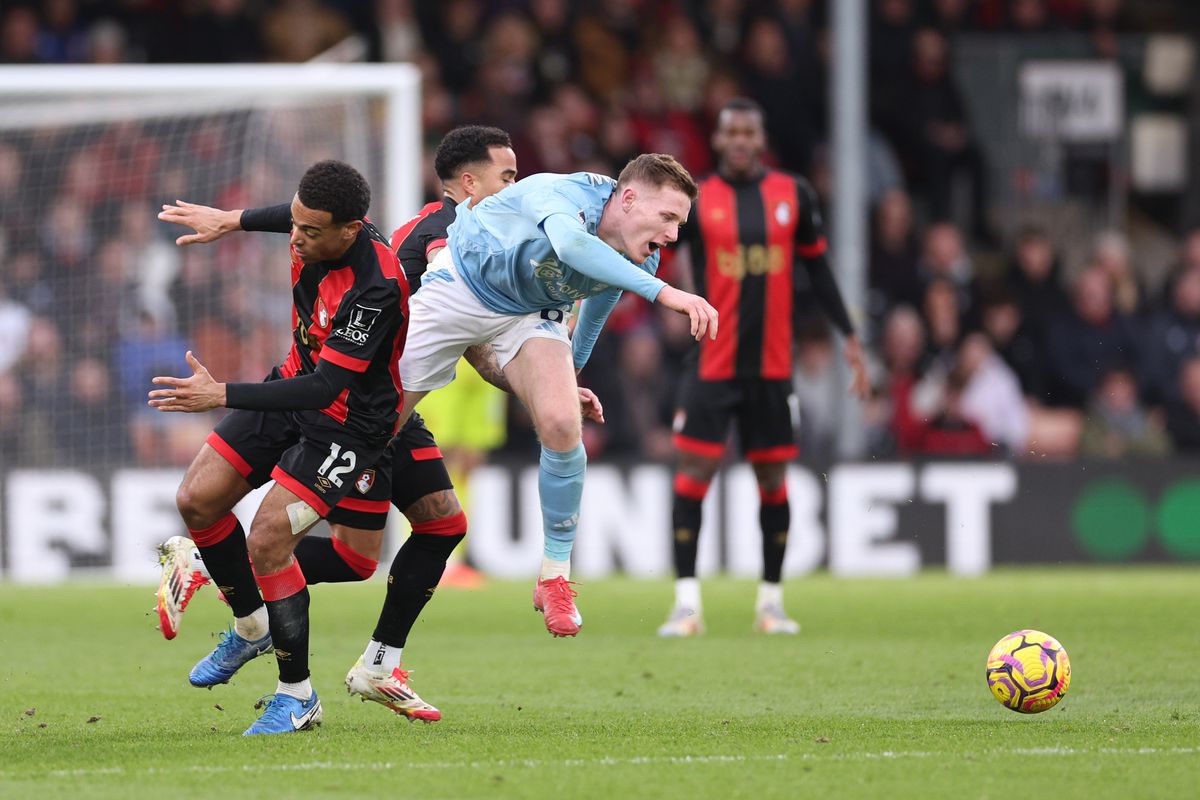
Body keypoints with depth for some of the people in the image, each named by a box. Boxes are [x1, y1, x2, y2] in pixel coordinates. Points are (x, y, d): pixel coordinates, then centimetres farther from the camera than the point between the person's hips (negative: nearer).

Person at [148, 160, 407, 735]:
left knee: (267, 543, -17)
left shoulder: (374, 289, -35)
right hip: (294, 388, 8)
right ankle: (251, 626, 27)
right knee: (198, 499, 3)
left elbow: (325, 387, -35)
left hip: (345, 423, -8)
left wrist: (222, 396, -39)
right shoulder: (316, 234, -11)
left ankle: (297, 696, 0)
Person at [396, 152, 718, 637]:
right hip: (459, 284, -4)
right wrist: (663, 292, -69)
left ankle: (555, 577, -5)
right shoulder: (564, 195, -37)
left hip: (532, 314, 4)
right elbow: (570, 244, -63)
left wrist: (572, 371, 25)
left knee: (562, 426, -20)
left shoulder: (639, 262, -16)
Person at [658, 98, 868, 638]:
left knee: (772, 477, 8)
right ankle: (686, 602, -6)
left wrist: (848, 336, 13)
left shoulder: (793, 194, 6)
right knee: (694, 471, -9)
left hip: (772, 365, 3)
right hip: (711, 365, -3)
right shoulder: (695, 199, -2)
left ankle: (771, 600, 20)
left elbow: (816, 268, 14)